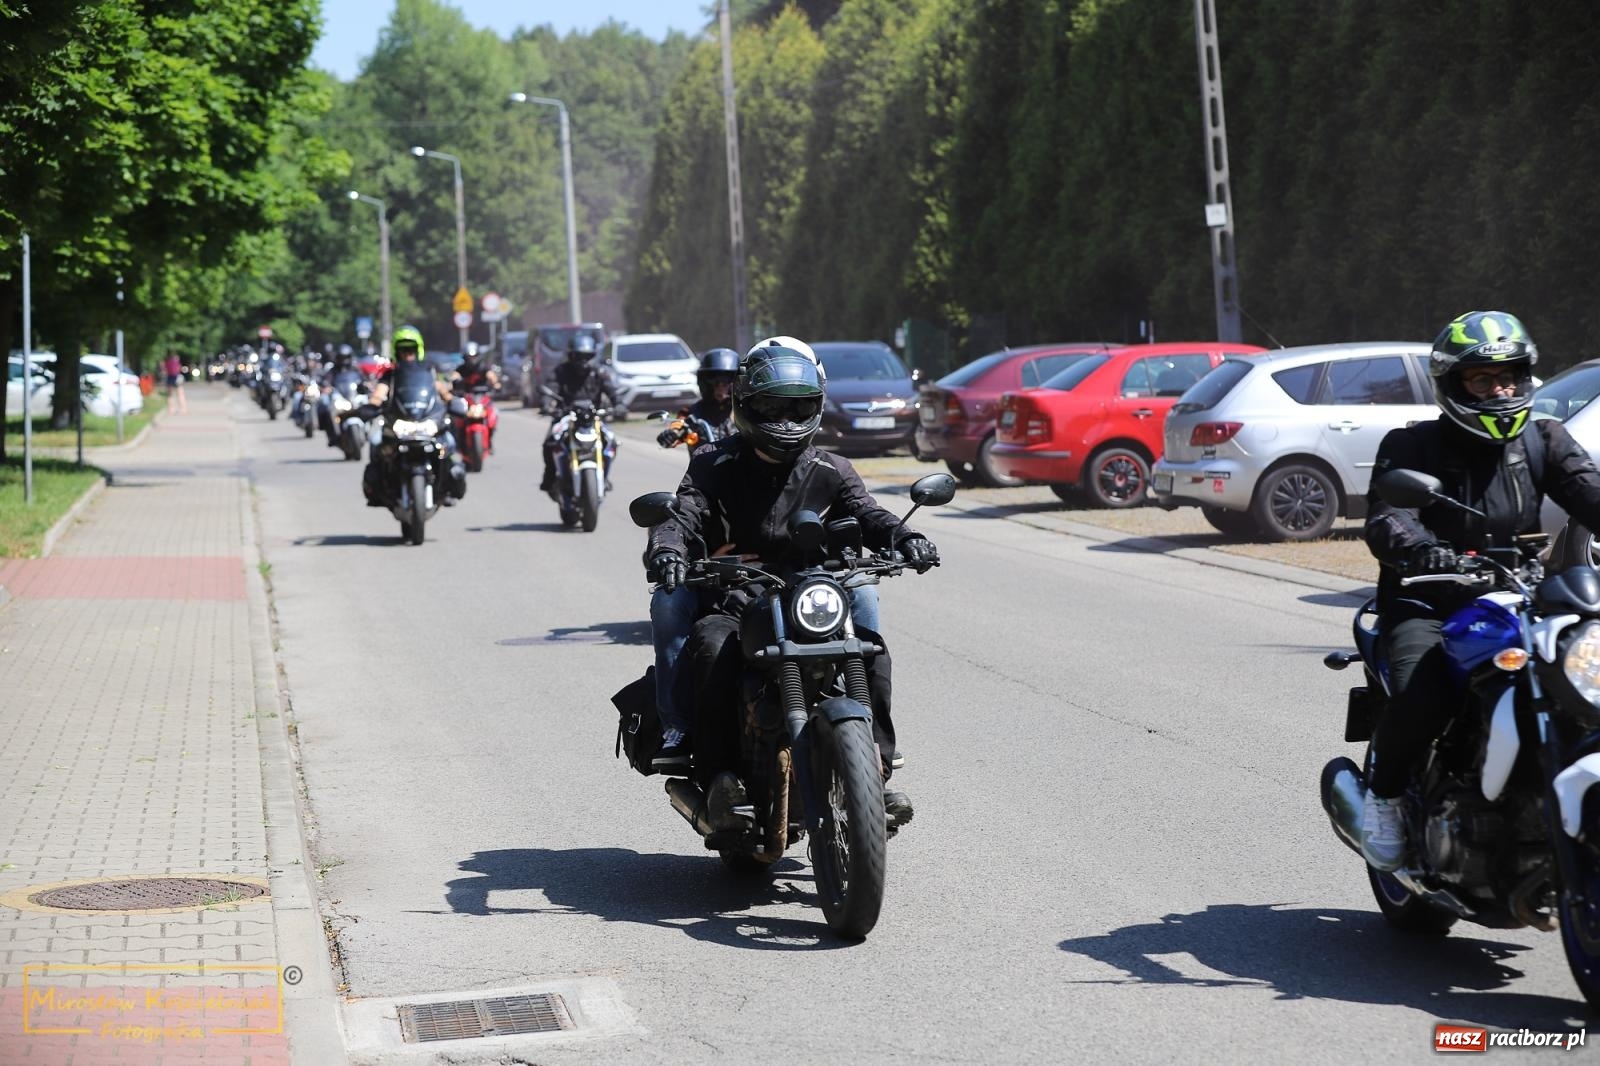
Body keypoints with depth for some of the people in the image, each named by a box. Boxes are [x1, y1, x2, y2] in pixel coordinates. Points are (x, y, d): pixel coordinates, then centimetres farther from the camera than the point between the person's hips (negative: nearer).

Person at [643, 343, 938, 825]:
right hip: (731, 604, -2)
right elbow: (684, 514, -9)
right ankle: (717, 774, -27)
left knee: (869, 647, -21)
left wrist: (904, 537, -27)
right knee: (714, 648, -34)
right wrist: (667, 548, -33)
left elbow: (866, 513, -3)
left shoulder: (829, 472, 13)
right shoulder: (716, 465, 7)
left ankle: (876, 771, -13)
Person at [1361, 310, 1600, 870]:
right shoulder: (1411, 446, -3)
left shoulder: (1545, 440, 8)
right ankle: (1383, 788, 0)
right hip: (1427, 605, -4)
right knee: (1420, 699, -32)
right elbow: (1385, 520, -19)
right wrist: (1423, 550, -42)